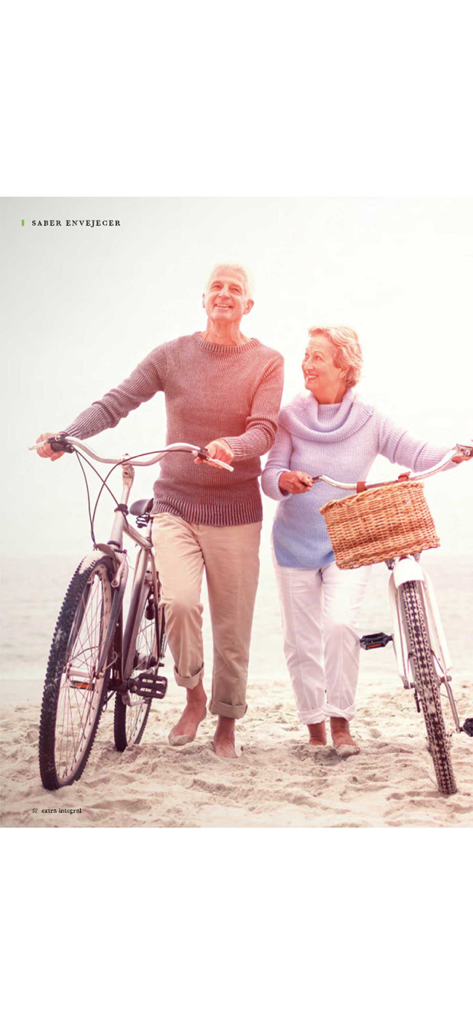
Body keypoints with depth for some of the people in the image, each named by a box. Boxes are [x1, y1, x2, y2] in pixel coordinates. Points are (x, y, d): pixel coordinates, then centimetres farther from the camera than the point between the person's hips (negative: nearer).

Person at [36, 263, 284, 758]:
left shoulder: (266, 362, 0)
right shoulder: (172, 355, 2)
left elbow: (263, 431, -12)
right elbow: (116, 401, -7)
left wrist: (230, 447, -34)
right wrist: (67, 435, -23)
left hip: (234, 512, 0)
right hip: (175, 504, 0)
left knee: (232, 626, 5)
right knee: (179, 601, -22)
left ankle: (226, 721, 28)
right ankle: (193, 695, 7)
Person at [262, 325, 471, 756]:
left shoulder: (368, 420, -5)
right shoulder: (290, 417, -3)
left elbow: (417, 453, -11)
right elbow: (269, 475, -9)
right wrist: (286, 480, -31)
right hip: (294, 543, 2)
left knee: (339, 624, -21)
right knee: (301, 639, 5)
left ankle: (341, 722, -3)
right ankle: (314, 727, 22)